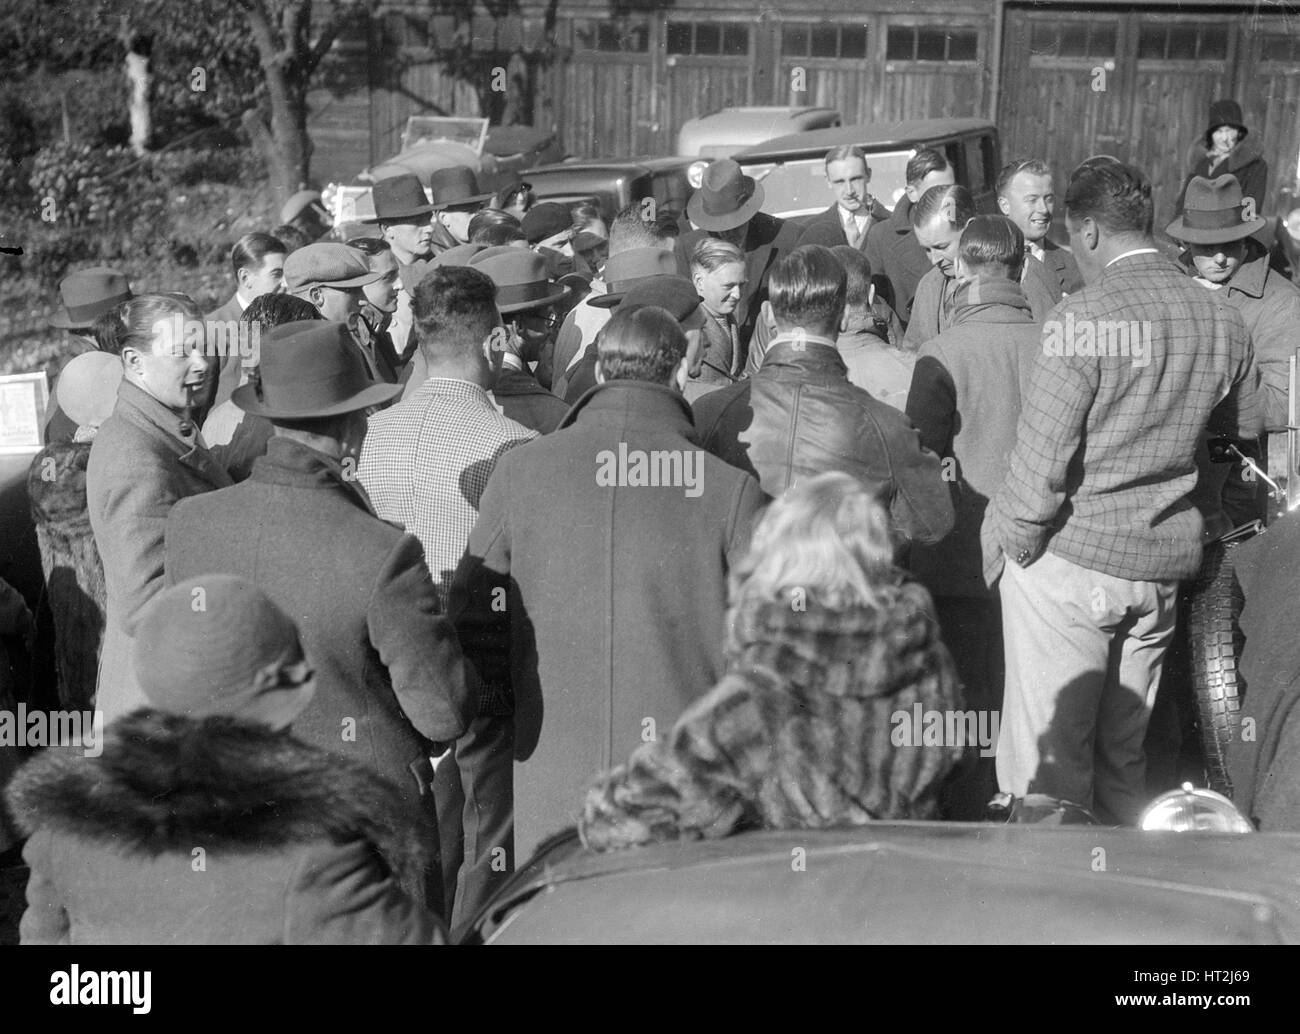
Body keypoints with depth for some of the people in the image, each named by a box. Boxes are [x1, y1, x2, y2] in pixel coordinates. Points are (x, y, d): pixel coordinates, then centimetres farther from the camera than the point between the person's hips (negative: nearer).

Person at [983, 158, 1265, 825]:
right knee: (1124, 754, 18)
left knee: (1048, 760, 5)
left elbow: (1040, 464, -17)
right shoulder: (1223, 321, 1)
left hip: (1070, 564, -6)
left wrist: (1008, 540, -3)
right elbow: (1247, 428, 18)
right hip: (1164, 566, 6)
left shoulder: (1080, 319, -17)